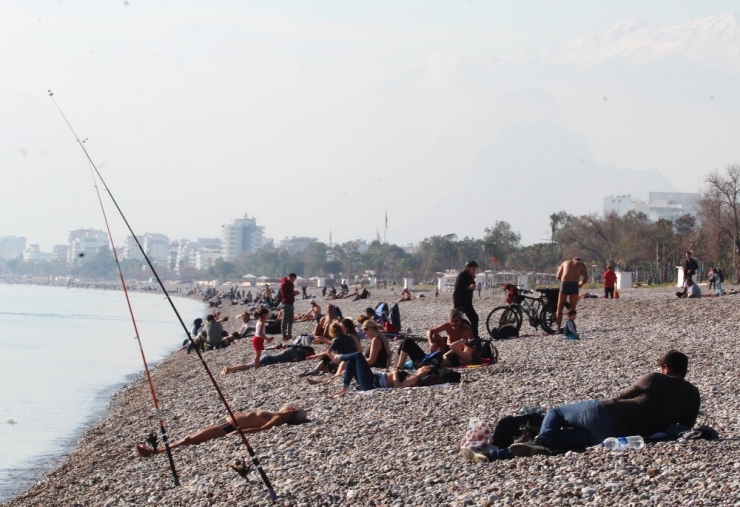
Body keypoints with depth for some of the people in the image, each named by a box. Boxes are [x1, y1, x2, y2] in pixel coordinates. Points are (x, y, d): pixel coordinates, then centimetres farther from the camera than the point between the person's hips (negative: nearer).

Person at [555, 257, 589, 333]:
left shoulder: (565, 262, 23)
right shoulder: (582, 265, 17)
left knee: (560, 307, 12)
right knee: (572, 309, 8)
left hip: (564, 284, 1)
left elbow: (558, 276, 17)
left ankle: (558, 327, 7)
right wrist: (580, 283, 22)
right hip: (574, 285, -1)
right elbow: (586, 278, 3)